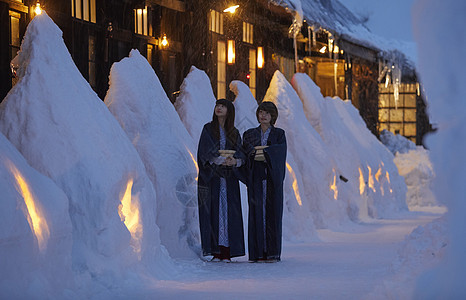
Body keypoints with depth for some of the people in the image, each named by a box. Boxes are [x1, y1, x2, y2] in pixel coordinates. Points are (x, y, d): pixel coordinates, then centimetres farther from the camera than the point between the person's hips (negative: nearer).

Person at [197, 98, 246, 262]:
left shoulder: (234, 133, 13)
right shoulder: (208, 129, 6)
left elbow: (242, 156, 4)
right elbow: (205, 152, -7)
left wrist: (235, 161, -19)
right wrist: (221, 161, -22)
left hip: (229, 178, 2)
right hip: (211, 175, -2)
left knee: (229, 211, -4)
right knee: (213, 211, -7)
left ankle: (227, 252, -5)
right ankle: (216, 251, -7)